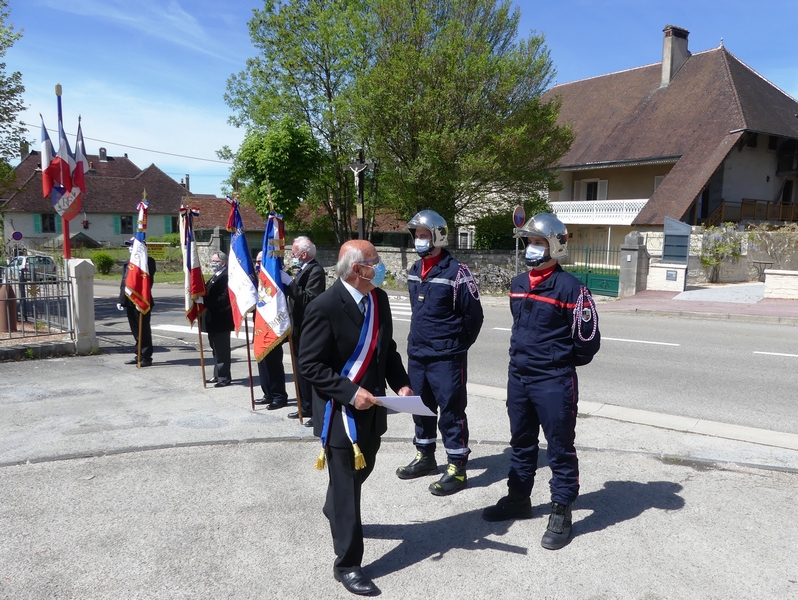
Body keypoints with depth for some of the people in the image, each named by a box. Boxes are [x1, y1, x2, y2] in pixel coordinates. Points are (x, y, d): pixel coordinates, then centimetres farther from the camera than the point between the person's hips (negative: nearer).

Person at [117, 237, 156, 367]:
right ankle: (139, 355, 21)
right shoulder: (128, 263, 17)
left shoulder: (148, 261, -8)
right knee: (135, 330, 13)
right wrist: (121, 300, 11)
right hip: (130, 302, 8)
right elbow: (124, 282, 18)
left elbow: (148, 282, -15)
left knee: (144, 329, -1)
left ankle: (146, 357, 6)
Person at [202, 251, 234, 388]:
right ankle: (218, 374, 27)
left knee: (222, 349, -4)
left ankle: (224, 377, 2)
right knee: (216, 348, 17)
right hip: (213, 319, 11)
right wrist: (204, 302, 2)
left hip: (221, 319, -11)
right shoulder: (215, 277, 17)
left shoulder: (226, 276, -17)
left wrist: (208, 303, -24)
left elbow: (225, 297, -25)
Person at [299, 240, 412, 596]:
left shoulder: (379, 299, 1)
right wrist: (350, 393, -25)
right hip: (340, 412, -8)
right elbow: (310, 365, -19)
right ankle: (347, 564, 20)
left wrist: (401, 384, -3)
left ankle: (335, 512, 57)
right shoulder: (325, 307, -21)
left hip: (372, 407, 8)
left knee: (361, 470, 26)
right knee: (346, 485, 3)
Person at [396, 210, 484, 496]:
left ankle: (457, 468, 11)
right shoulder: (415, 271, 10)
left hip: (446, 357, -8)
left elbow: (474, 314, -10)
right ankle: (425, 457, 34)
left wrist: (457, 345, 0)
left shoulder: (456, 272, -14)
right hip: (416, 354, 8)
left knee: (451, 411, 0)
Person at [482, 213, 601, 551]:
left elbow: (588, 338, -11)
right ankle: (518, 499, 36)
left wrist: (563, 362, 1)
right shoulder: (518, 284, 8)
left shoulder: (569, 287, -15)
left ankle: (561, 513, 19)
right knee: (521, 443, 20)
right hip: (518, 377, 7)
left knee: (560, 448, 5)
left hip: (554, 382, -7)